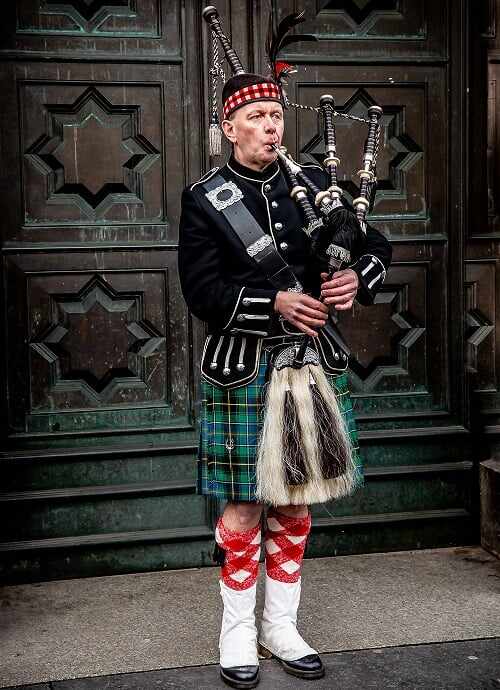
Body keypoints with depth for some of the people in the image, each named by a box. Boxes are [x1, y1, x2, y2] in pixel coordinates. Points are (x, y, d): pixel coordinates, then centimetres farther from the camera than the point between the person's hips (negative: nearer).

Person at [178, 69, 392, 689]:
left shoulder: (314, 183, 8)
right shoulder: (204, 198, -2)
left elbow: (376, 246, 11)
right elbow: (202, 291, -10)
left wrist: (356, 278, -11)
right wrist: (275, 305, -21)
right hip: (241, 366, -4)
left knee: (296, 501, 11)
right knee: (245, 504, 2)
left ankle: (281, 628, 27)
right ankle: (237, 634, 19)